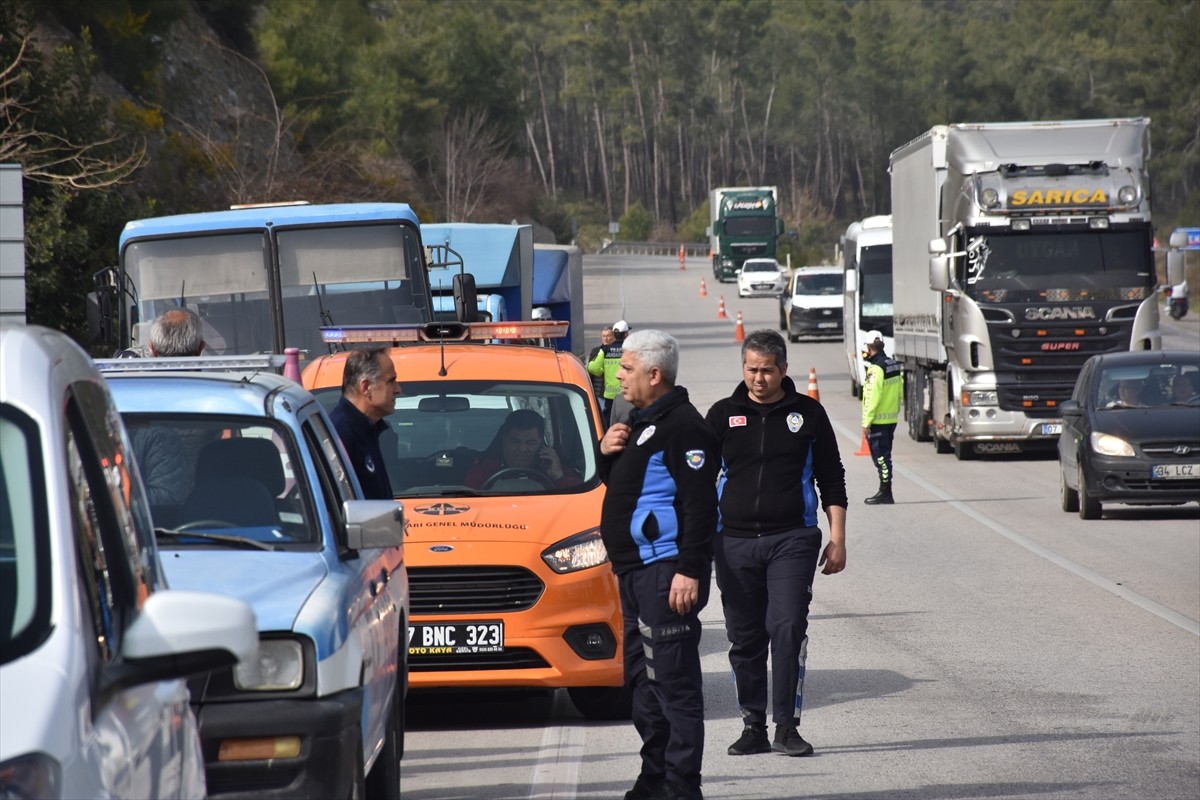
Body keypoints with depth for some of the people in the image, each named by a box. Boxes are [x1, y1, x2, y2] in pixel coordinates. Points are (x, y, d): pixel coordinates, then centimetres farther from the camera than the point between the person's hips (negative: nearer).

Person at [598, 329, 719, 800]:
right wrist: (607, 453, 7)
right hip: (636, 568, 11)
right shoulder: (640, 422, 18)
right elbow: (620, 485, 28)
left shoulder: (682, 426, -14)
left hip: (666, 571, -11)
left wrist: (689, 571, -25)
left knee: (674, 681, -9)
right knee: (643, 678, 14)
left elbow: (700, 505, -20)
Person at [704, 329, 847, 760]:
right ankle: (753, 727, 13)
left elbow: (832, 480, 11)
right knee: (745, 639, 5)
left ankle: (787, 727, -8)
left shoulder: (807, 413, 6)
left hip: (792, 539, -2)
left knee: (788, 630, -13)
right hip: (734, 542, 2)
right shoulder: (724, 414, 7)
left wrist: (837, 539, 5)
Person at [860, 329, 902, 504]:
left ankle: (885, 493, -3)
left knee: (880, 456, -4)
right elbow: (899, 392, 14)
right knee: (884, 455, 15)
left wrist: (866, 422, -18)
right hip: (892, 418, 9)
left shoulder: (876, 368, -17)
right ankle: (885, 492, 19)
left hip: (878, 420, -9)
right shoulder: (893, 365, 10)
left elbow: (873, 397, -20)